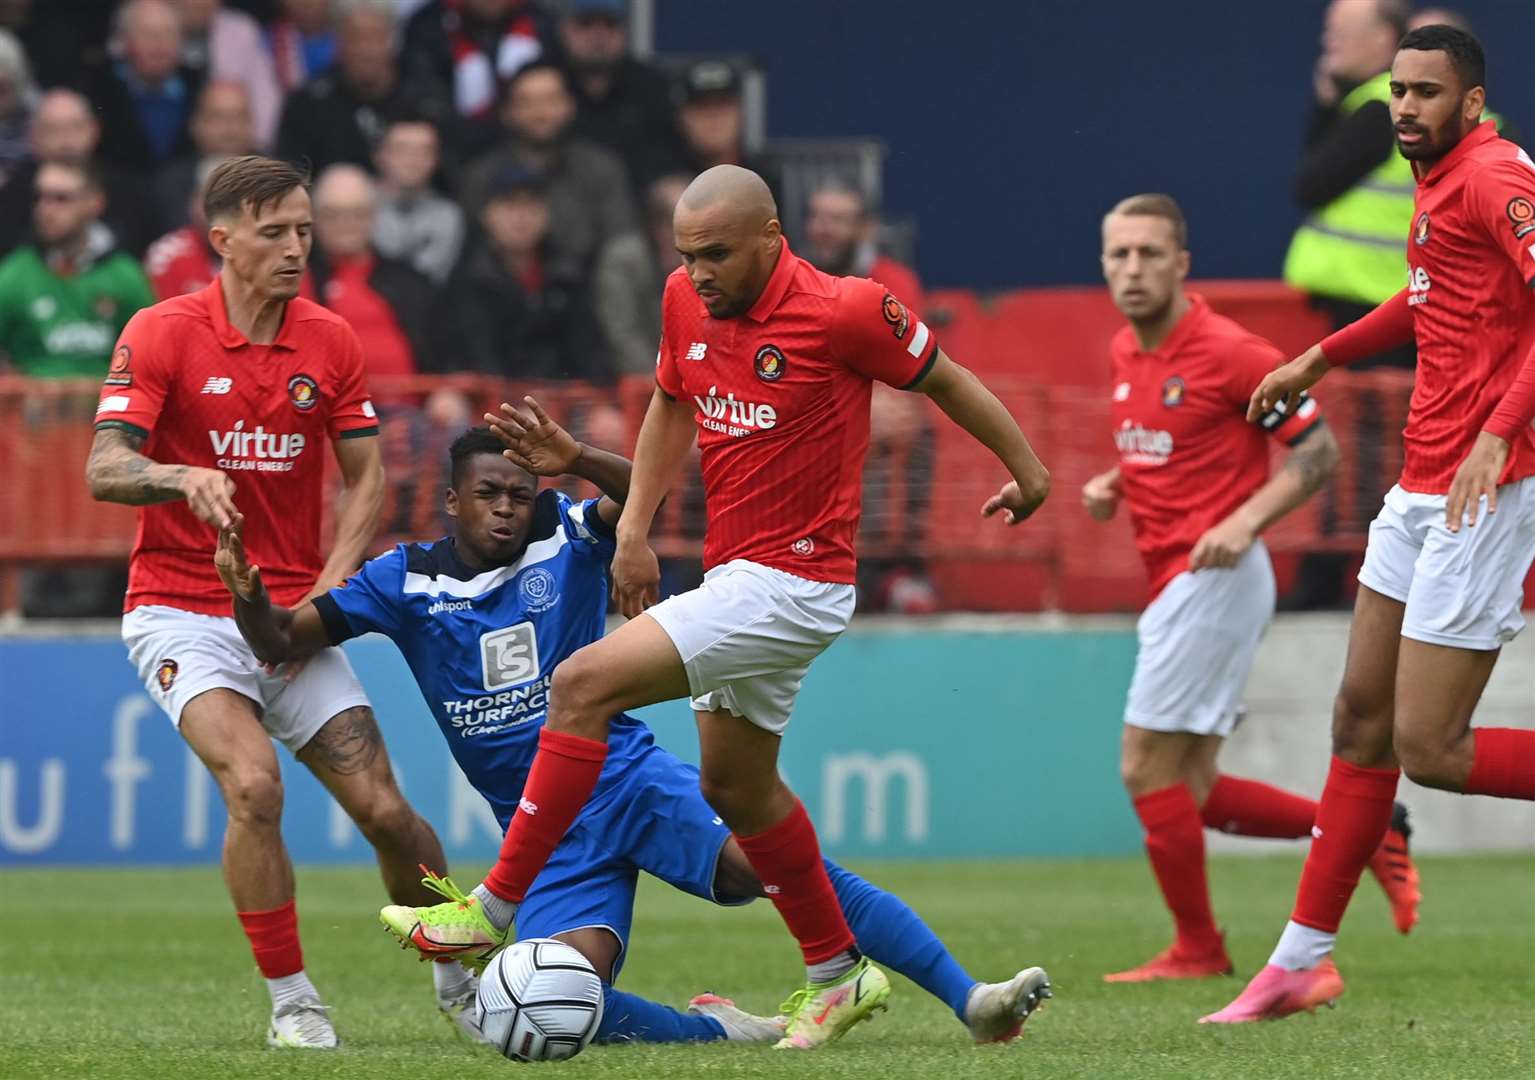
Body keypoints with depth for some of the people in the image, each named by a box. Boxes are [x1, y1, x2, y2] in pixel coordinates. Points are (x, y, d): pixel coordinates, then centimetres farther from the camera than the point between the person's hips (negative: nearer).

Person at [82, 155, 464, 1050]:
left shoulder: (330, 342, 3)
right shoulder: (161, 334, -8)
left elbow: (367, 478, 6)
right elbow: (104, 469, -15)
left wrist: (326, 591, -9)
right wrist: (184, 477, -36)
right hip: (182, 613, -3)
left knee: (385, 810, -4)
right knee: (254, 783, -26)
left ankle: (459, 974, 20)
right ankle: (292, 999, -12)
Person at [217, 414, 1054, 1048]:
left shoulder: (566, 538, 1)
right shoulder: (405, 582, 4)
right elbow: (279, 643, 4)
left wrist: (576, 461, -39)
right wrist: (247, 593, -19)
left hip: (627, 780, -1)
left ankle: (972, 1003, -25)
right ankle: (720, 1031, -3)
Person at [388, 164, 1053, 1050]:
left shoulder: (842, 311, -18)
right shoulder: (686, 300, 2)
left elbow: (942, 378, -3)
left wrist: (1025, 470, 10)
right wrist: (634, 527, 10)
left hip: (794, 584, -9)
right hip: (736, 575, 9)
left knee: (585, 684, -17)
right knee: (738, 786, 19)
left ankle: (495, 909, -12)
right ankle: (839, 975, 34)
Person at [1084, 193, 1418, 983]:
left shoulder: (1229, 353, -13)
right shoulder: (1126, 353, 12)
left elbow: (1319, 451, -11)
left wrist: (1245, 520, -23)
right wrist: (1112, 486, 7)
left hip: (1215, 581, -9)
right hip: (1174, 586, 9)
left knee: (1147, 768, -7)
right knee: (1189, 793, 8)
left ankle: (1197, 949, 5)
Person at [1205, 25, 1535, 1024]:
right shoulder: (1439, 182, 15)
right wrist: (1321, 357, 39)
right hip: (1421, 491, 10)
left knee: (1429, 749, -11)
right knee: (1363, 723, 13)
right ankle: (1301, 962, 19)